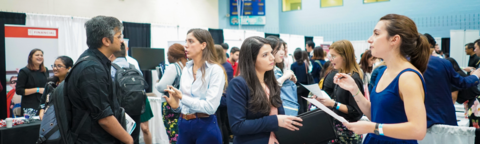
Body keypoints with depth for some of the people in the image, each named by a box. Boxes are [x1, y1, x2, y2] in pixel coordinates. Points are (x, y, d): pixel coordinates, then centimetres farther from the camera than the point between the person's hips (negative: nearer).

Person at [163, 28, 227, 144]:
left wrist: (182, 97, -19)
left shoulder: (215, 70, -12)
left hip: (205, 127, -6)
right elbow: (182, 98, 13)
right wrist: (175, 105, -8)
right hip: (184, 125, 6)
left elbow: (210, 107, -20)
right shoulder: (186, 69, 7)